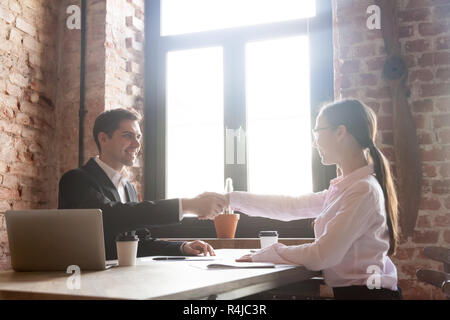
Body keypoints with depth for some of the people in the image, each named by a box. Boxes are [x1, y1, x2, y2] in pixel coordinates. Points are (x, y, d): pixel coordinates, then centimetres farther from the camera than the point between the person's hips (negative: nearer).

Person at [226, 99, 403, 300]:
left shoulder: (364, 191, -17)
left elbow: (322, 256, -21)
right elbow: (292, 206, 14)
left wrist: (262, 255, -9)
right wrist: (231, 199, 17)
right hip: (349, 290, 7)